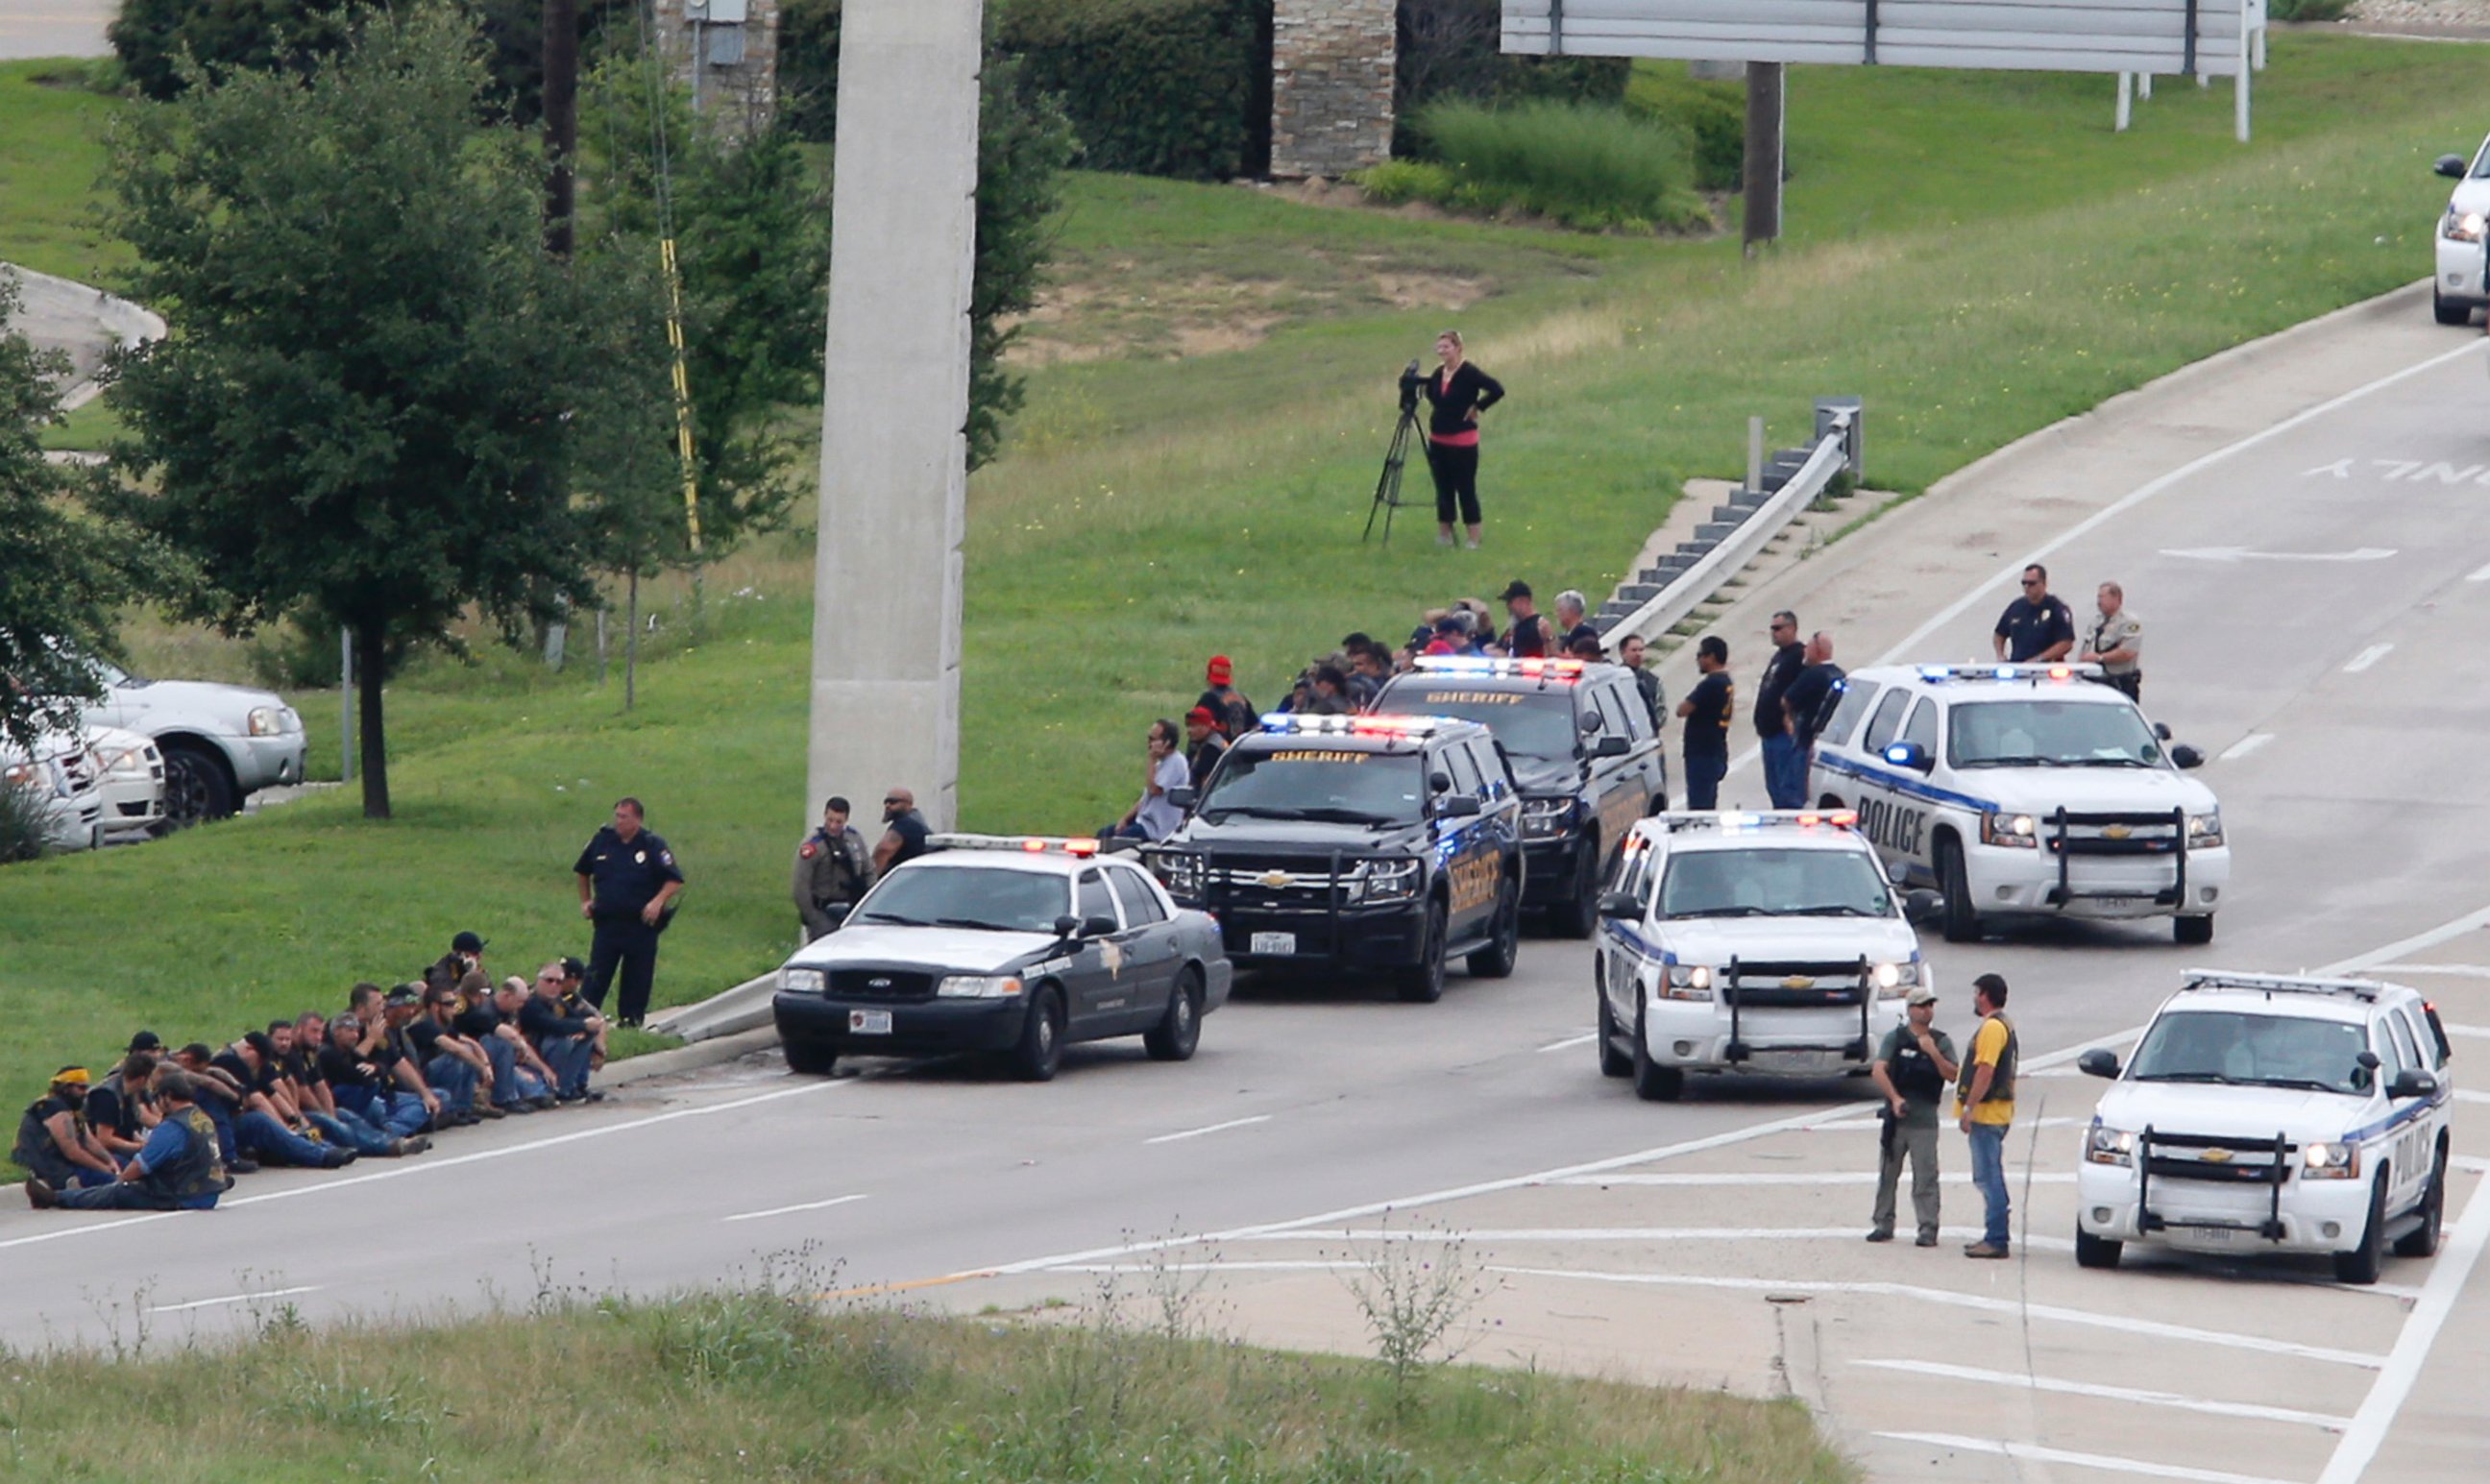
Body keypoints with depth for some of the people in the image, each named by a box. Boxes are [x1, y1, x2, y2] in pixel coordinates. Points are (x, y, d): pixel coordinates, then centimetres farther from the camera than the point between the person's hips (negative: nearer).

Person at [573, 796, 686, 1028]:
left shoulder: (652, 845, -5)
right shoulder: (602, 841, 5)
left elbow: (674, 881, -6)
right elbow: (582, 871, 23)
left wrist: (658, 902, -20)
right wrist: (586, 900, 16)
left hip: (641, 927, -2)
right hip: (607, 922, 2)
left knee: (637, 981, 4)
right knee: (595, 979, -3)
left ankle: (631, 1022, 12)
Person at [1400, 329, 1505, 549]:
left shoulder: (1468, 373, -14)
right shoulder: (1438, 374, 8)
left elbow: (1497, 390, -21)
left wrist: (1477, 407, -15)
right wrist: (1419, 386, 2)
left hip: (1462, 442, -7)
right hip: (1438, 440, 7)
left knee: (1466, 490, -2)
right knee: (1443, 490, 12)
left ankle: (1474, 539, 4)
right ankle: (1444, 535, 21)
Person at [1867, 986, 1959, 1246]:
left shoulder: (1942, 1042, 7)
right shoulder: (1895, 1038, 5)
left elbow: (1953, 1075, -1)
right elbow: (1878, 1071, -5)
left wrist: (1934, 1053, -14)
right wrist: (1895, 1098, -17)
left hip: (1925, 1120, -1)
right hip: (1896, 1117, 1)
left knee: (1926, 1176, -6)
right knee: (1887, 1174, 7)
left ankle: (1928, 1229, -3)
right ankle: (1883, 1224, 17)